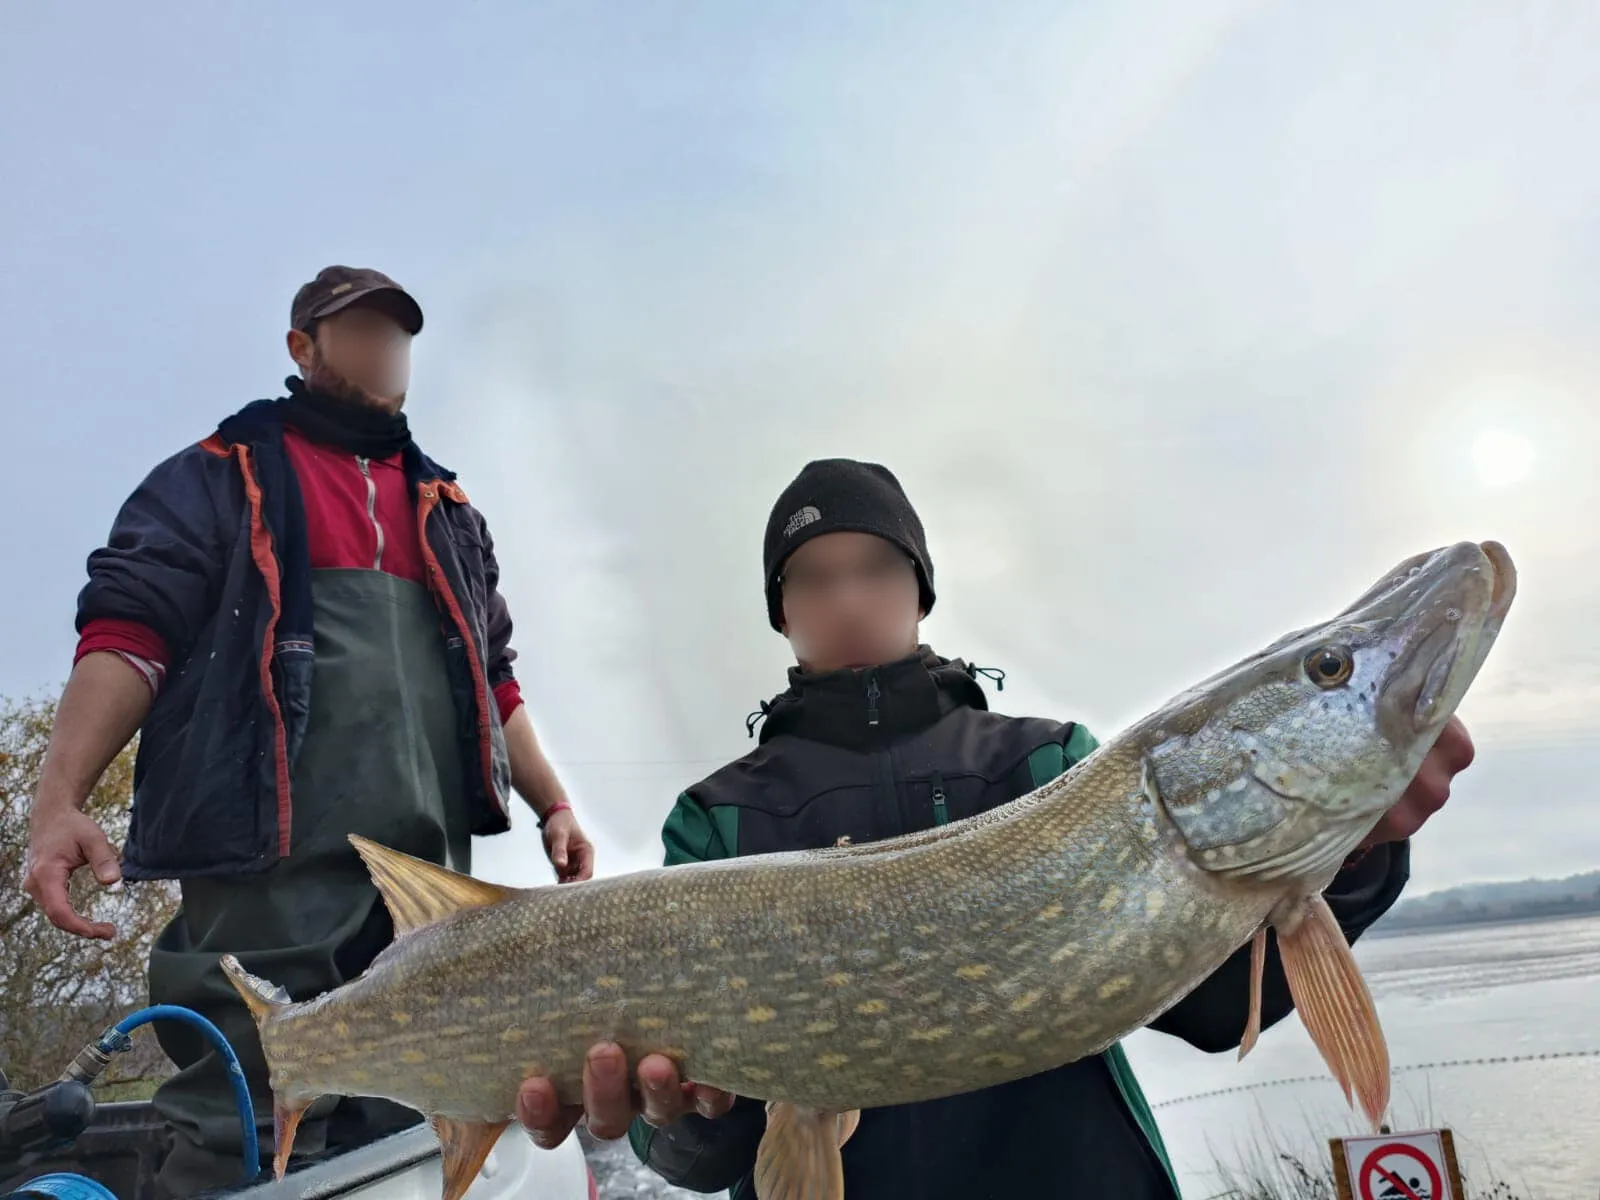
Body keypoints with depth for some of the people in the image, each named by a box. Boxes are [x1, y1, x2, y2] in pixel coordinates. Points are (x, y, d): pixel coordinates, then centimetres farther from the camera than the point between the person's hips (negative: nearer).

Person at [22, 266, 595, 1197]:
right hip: (271, 857, -4)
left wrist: (554, 806, 14)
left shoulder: (451, 516, 25)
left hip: (430, 868, 5)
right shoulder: (223, 478, 11)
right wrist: (59, 798, -16)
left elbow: (493, 679, 25)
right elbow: (127, 632, -1)